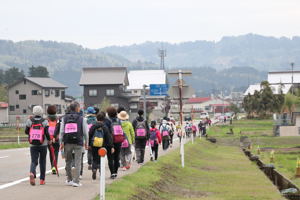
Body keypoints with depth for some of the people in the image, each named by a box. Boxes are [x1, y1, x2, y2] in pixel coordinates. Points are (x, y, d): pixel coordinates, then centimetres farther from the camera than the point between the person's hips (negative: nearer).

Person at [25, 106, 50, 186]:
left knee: (34, 161, 2)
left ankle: (32, 173, -29)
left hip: (33, 145, 1)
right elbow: (47, 133, -11)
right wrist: (49, 140, 7)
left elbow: (26, 132, 4)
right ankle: (42, 179, 16)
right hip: (43, 145, -1)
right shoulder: (44, 121, -6)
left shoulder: (29, 121, -1)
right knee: (42, 162, 12)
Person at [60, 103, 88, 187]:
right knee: (77, 162, -1)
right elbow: (85, 132, 1)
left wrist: (61, 142, 7)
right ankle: (76, 181, -7)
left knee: (68, 161, 15)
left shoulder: (64, 118, 7)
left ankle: (69, 180, 22)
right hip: (78, 142, -2)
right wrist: (86, 142, 12)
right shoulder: (81, 119, 1)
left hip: (67, 142, 3)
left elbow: (61, 131, 3)